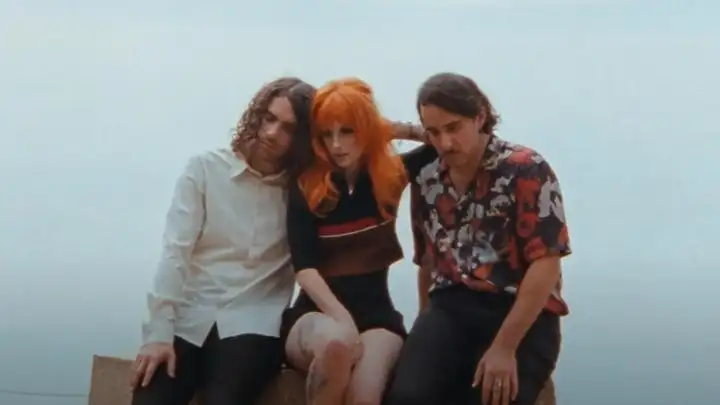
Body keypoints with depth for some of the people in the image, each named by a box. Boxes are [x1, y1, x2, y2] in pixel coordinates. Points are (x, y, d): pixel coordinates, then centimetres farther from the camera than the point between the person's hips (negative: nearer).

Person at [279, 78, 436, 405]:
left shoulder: (393, 175, 3)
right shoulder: (306, 187, -2)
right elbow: (304, 269, -11)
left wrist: (398, 129, -1)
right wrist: (343, 321, -25)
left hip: (375, 316, 1)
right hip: (317, 315, -1)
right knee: (335, 340, -39)